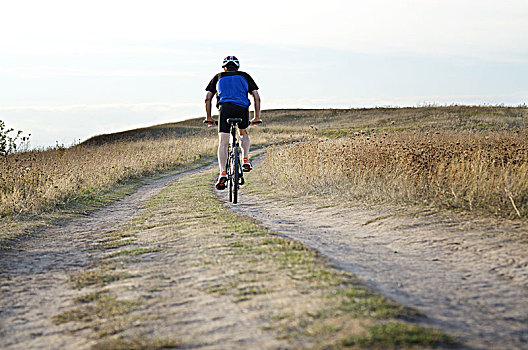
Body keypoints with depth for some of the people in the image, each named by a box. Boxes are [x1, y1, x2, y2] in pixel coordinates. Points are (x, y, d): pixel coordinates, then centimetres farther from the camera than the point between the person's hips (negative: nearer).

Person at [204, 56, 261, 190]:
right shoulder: (245, 76, 24)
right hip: (242, 109, 1)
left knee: (223, 143, -5)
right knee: (244, 133, 31)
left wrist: (208, 117, 23)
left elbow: (207, 98, 18)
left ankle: (222, 173, -22)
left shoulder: (218, 77, 25)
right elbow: (257, 97, 16)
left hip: (225, 108, -1)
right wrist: (257, 117, 20)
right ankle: (245, 161, 17)